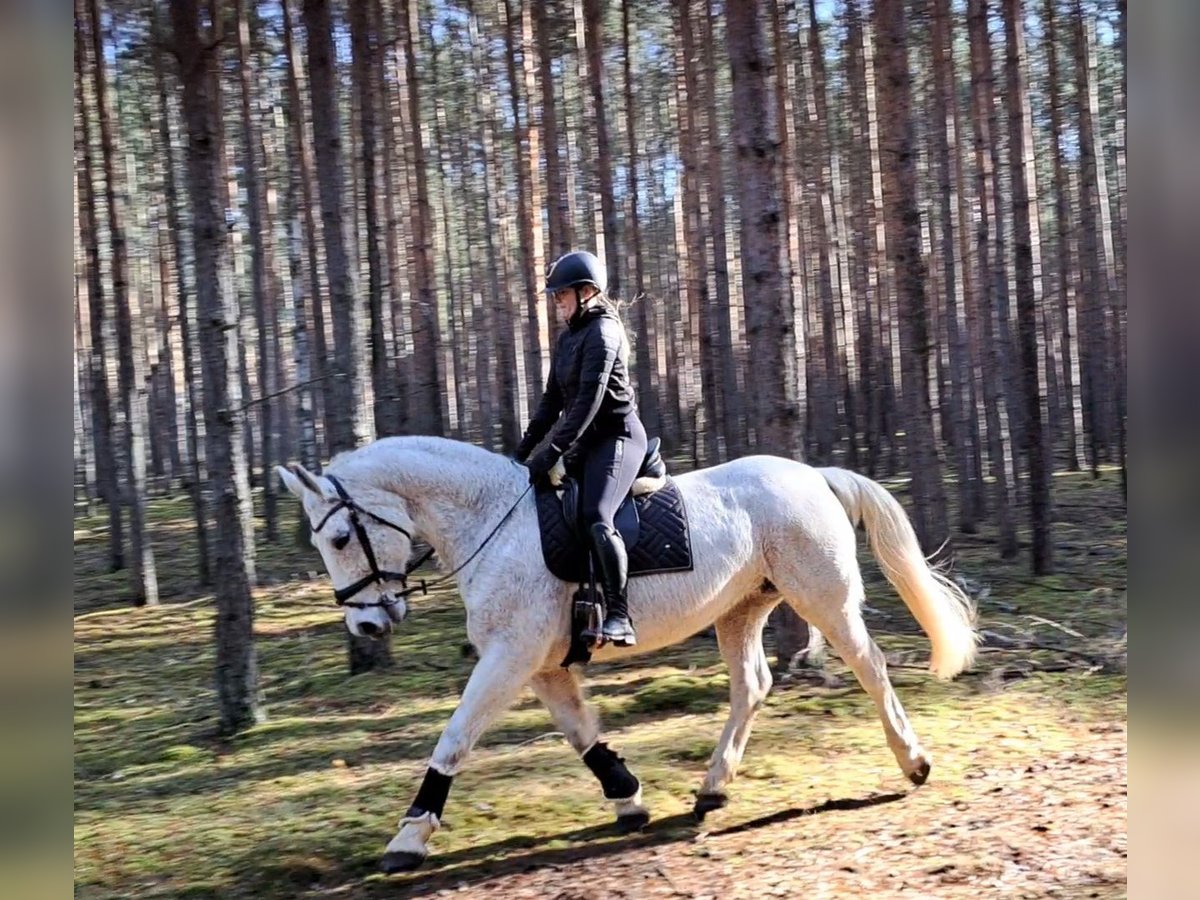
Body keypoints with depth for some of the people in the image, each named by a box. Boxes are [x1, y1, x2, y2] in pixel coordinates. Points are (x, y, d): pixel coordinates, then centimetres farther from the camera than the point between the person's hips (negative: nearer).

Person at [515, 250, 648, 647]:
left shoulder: (602, 331, -12)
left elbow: (589, 400, -20)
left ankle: (619, 617, -28)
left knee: (595, 516, -28)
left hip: (617, 436, -10)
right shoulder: (568, 338, 16)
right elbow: (553, 400, 18)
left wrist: (552, 453, -23)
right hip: (586, 442, 10)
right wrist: (525, 448, 10)